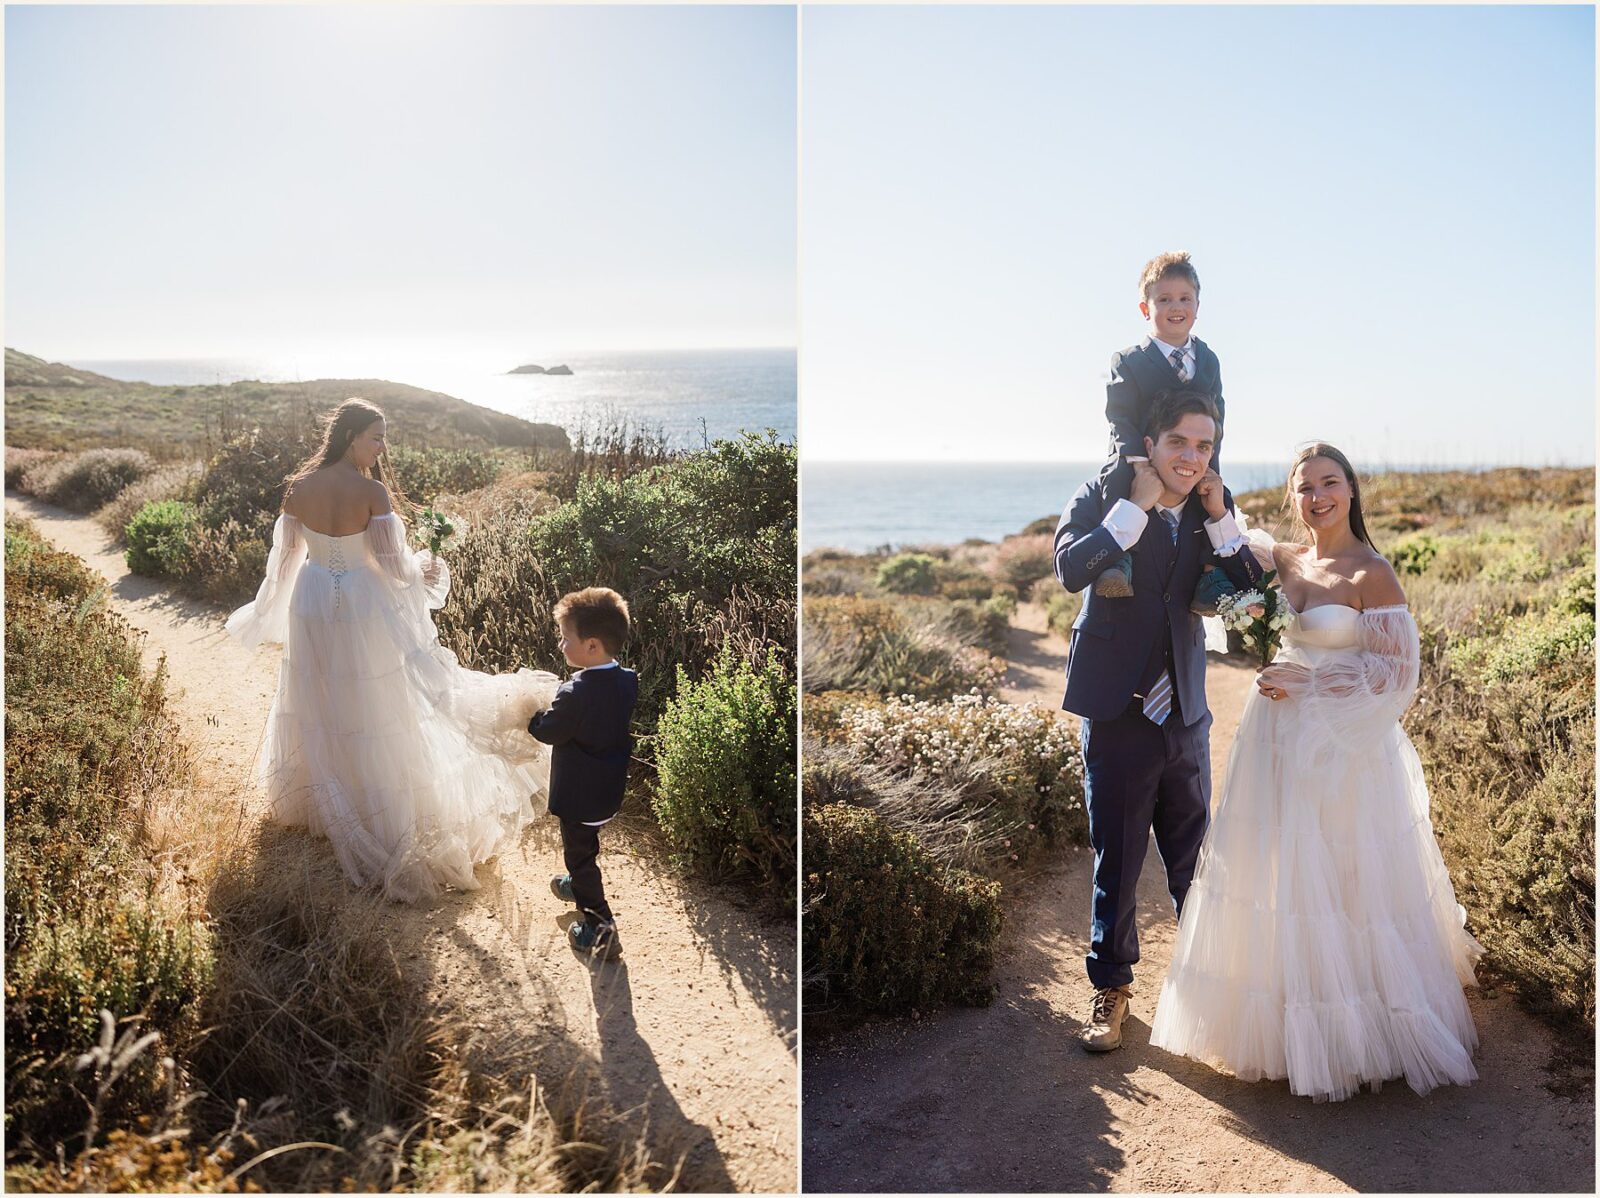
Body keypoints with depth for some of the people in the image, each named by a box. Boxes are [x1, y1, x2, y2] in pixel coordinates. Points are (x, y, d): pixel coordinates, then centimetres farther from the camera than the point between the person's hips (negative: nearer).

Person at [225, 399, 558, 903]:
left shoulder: (298, 488, -6)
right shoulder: (373, 492, -20)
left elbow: (284, 556, 3)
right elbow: (392, 562, -16)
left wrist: (268, 613, 18)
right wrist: (427, 570, 6)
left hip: (312, 605, 5)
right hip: (363, 607, -5)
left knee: (320, 707, 21)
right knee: (375, 706, 11)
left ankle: (324, 805, 41)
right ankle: (385, 809, 22)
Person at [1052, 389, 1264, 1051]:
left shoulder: (1208, 511, 6)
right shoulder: (1103, 496, -6)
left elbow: (1249, 589, -1)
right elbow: (1072, 568, -24)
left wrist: (1221, 518, -9)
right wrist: (1138, 503, -21)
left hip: (1185, 713, 4)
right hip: (1118, 713, -4)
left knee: (1194, 859, 16)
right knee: (1116, 861, 7)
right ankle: (1111, 986, 24)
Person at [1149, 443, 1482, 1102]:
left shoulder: (1372, 574, -11)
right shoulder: (1280, 559, 6)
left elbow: (1398, 671, -12)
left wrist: (1306, 682, -15)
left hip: (1343, 747, -6)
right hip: (1279, 743, 6)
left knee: (1343, 886, 2)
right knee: (1276, 872, 12)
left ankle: (1354, 1032, 19)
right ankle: (1288, 1021, 28)